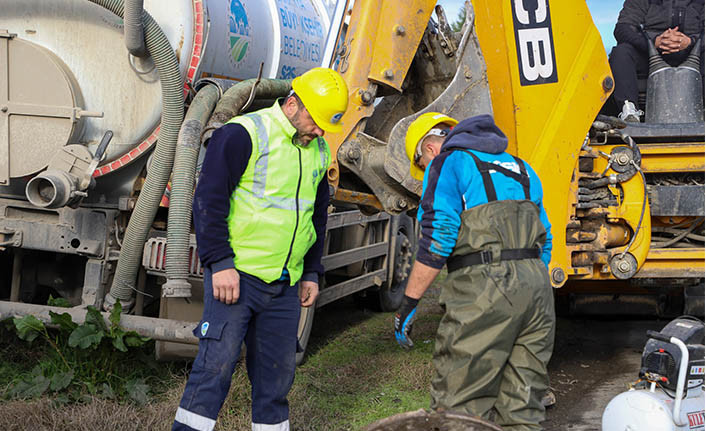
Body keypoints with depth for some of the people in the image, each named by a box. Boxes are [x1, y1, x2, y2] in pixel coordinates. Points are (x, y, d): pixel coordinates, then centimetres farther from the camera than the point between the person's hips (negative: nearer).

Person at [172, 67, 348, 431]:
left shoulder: (319, 151, 14)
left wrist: (312, 273, 20)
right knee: (218, 361, -9)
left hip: (285, 285, 7)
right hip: (236, 275, -6)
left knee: (277, 370, 10)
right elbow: (208, 200, -11)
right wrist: (220, 263, -15)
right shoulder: (243, 134, -9)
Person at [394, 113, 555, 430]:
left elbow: (438, 237, -10)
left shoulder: (447, 162, 4)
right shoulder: (518, 167, 27)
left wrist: (409, 303, -7)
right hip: (537, 285, 7)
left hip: (483, 284, -7)